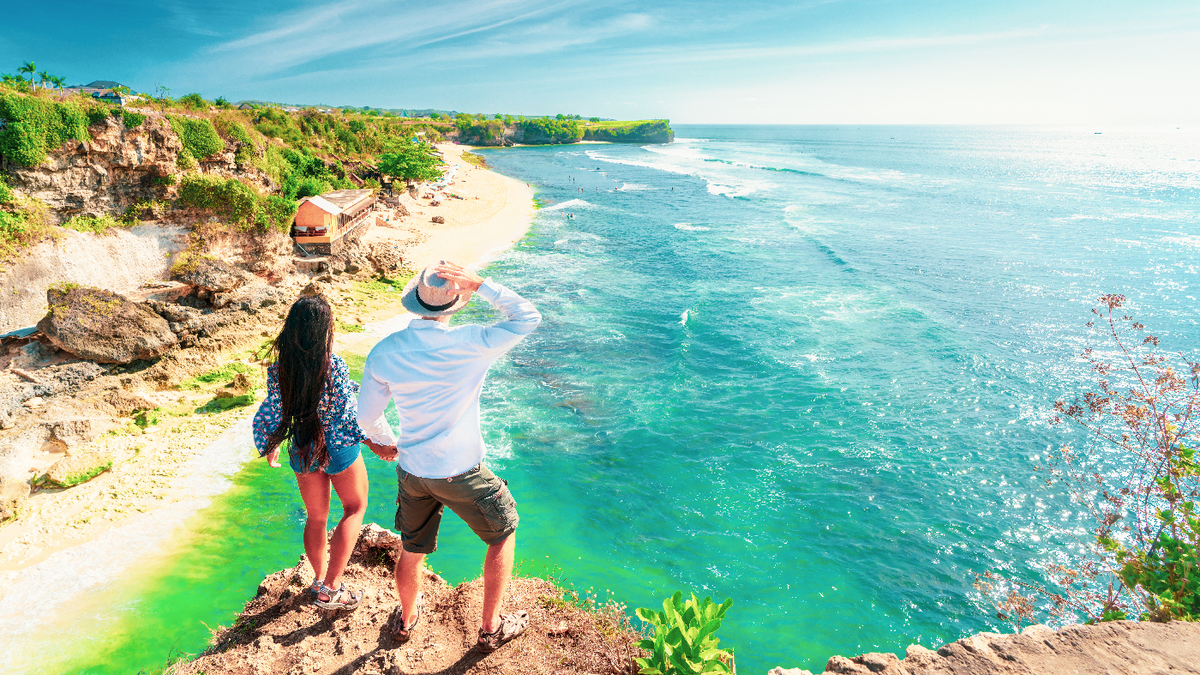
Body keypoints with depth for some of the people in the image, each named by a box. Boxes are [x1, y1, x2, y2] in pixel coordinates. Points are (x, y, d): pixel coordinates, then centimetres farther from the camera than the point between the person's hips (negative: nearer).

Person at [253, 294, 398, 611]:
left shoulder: (279, 369, -11)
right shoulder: (334, 366, -24)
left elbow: (271, 414, -1)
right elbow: (349, 415, -21)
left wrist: (270, 447, 16)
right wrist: (374, 444, -10)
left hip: (302, 451, 4)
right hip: (339, 449, -4)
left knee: (316, 517, 23)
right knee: (355, 507, 18)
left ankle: (320, 578, 41)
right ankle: (330, 589, 12)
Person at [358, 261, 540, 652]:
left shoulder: (384, 352, -9)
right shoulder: (469, 344, -22)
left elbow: (366, 417, 2)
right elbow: (528, 318, -10)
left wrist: (385, 442, 23)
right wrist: (480, 285, -17)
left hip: (412, 472, 4)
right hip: (461, 472, -4)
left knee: (412, 549, 26)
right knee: (503, 533, 20)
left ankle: (406, 619, 51)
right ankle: (491, 629, 31)